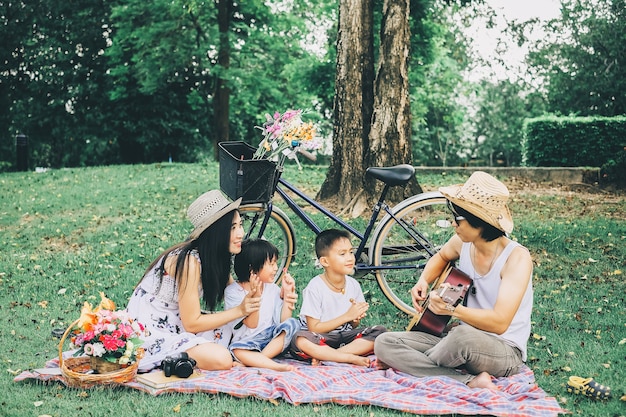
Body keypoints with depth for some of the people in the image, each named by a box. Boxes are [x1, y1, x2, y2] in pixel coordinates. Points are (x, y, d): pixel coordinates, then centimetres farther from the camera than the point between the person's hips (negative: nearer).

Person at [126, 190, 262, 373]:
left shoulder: (215, 256, 1)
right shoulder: (189, 261, -25)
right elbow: (191, 323, -21)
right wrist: (239, 311, -20)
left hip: (172, 322, 9)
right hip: (148, 335, -9)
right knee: (221, 359, -23)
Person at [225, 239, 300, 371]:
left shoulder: (272, 288, 7)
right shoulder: (232, 292, -6)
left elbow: (283, 320, 2)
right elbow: (251, 324, -13)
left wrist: (287, 293, -4)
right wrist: (255, 296, -26)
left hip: (273, 338, 4)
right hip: (248, 340, -4)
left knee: (292, 323, -23)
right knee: (236, 349, -35)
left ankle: (254, 360, -28)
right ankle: (277, 366, -45)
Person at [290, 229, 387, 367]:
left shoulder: (353, 285, 2)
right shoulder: (315, 288, -13)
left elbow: (353, 327, 12)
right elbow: (314, 328, -15)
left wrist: (356, 319, -13)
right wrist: (347, 316, -18)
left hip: (344, 336, 5)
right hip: (321, 339, -5)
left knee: (380, 332, -17)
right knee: (301, 339, -36)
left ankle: (325, 356, -23)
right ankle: (353, 358, -27)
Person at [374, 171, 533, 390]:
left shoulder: (516, 257, -20)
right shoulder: (463, 242, -1)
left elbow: (499, 322, -28)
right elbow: (441, 257, 25)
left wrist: (451, 309, -35)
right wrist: (423, 281, 6)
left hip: (505, 353, -6)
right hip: (456, 339, 7)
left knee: (463, 336, -42)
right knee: (384, 343, -9)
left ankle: (411, 364, -6)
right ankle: (469, 380, -19)